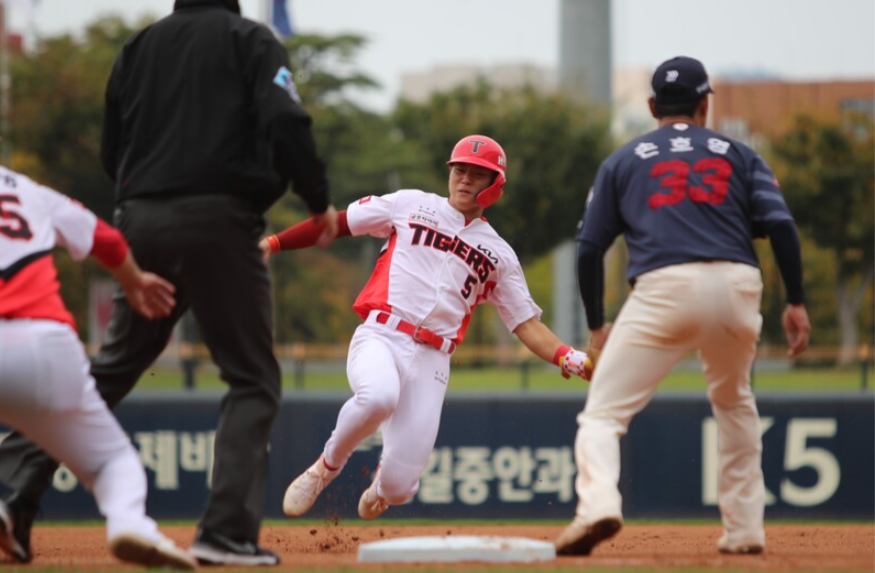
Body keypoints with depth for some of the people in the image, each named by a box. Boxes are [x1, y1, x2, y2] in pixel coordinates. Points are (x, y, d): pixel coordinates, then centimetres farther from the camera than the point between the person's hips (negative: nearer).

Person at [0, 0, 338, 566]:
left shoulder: (138, 47, 17)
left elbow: (112, 152, 18)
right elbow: (285, 123, -13)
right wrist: (319, 202, -3)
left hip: (140, 222, 5)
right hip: (219, 222, -5)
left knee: (112, 367, 16)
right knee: (252, 380, 3)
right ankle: (227, 532, -8)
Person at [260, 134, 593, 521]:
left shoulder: (499, 256, 17)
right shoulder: (412, 205, 13)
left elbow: (527, 326, 13)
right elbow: (337, 222, 13)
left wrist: (572, 360, -6)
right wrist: (273, 243, 3)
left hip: (430, 359, 2)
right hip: (380, 338, -2)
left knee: (398, 487, -9)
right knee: (378, 396, -39)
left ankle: (382, 486, 32)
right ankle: (325, 467, -9)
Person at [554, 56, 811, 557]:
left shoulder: (624, 160, 19)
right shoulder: (737, 154, 20)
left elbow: (589, 249, 14)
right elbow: (780, 224, 5)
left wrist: (597, 324, 22)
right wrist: (796, 302, 7)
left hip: (663, 288, -2)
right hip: (738, 288, 2)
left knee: (604, 412, -2)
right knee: (735, 404, 27)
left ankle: (598, 502, -30)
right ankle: (745, 529, 23)